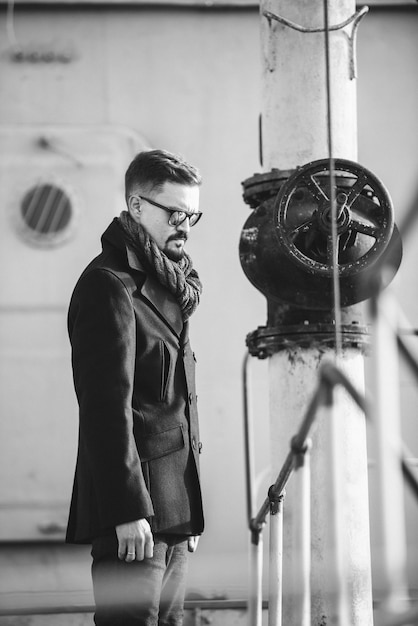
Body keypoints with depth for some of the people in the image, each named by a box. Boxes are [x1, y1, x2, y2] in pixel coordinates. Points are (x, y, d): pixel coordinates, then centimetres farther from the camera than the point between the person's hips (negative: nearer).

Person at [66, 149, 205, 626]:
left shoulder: (159, 286, 21)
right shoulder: (109, 286, -12)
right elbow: (107, 406, -18)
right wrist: (128, 510, -22)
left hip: (172, 506, 9)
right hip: (133, 509, -9)